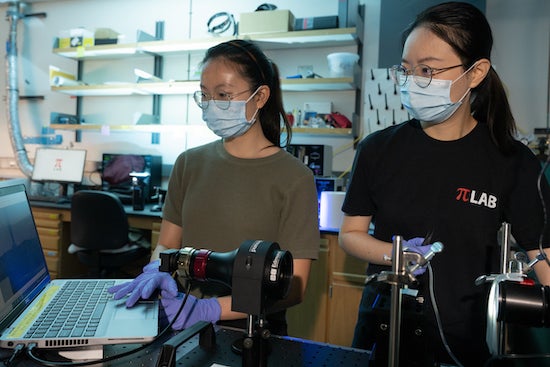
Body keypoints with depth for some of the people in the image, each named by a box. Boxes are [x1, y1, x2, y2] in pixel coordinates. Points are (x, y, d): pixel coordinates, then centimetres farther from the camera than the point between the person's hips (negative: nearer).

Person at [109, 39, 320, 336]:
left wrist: (210, 309, -21)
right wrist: (157, 271, -12)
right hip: (184, 331, 3)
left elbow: (293, 287, -11)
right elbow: (167, 244, 11)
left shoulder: (294, 178, -9)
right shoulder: (190, 163, 5)